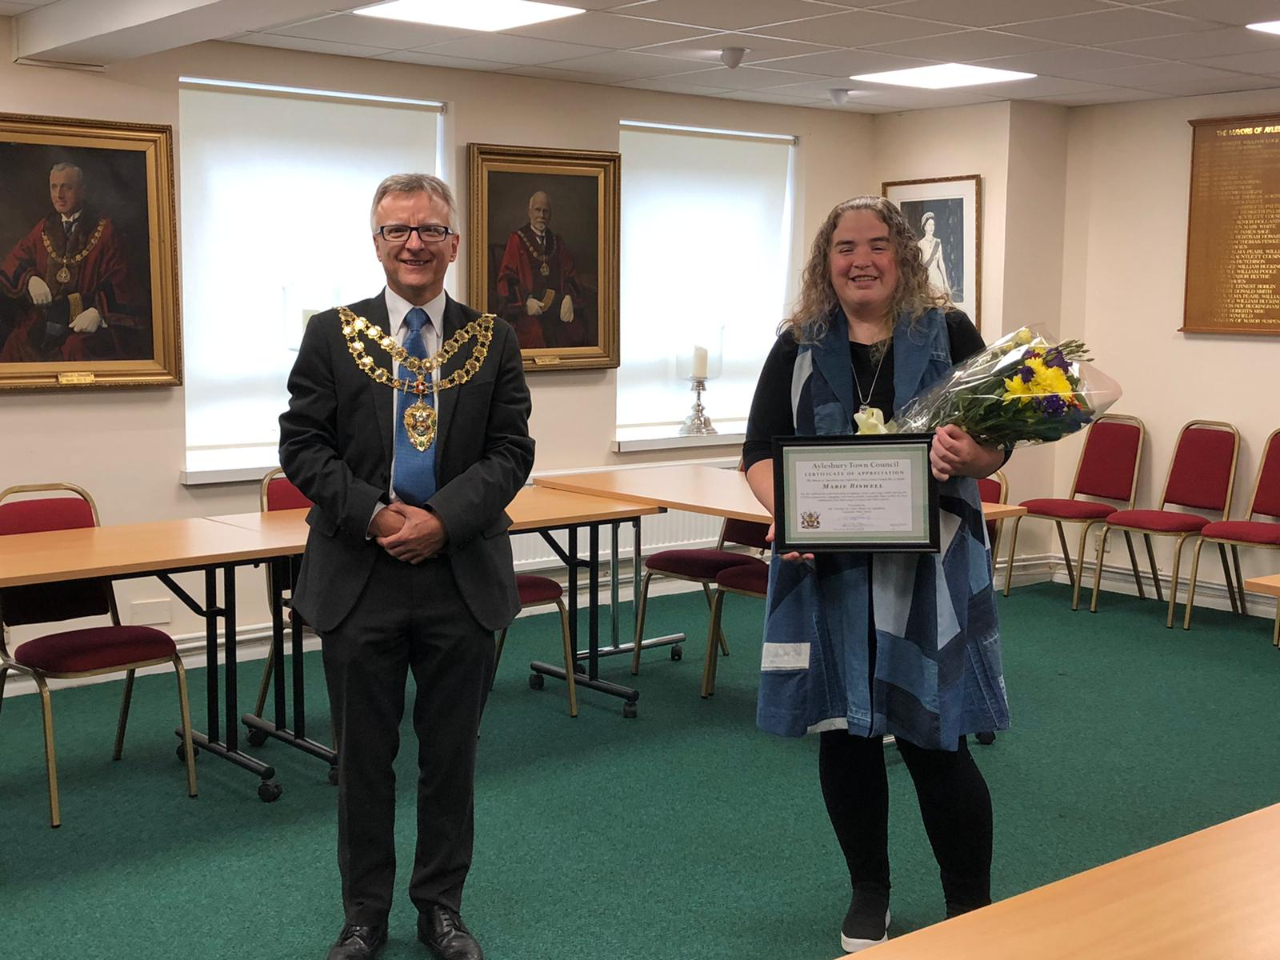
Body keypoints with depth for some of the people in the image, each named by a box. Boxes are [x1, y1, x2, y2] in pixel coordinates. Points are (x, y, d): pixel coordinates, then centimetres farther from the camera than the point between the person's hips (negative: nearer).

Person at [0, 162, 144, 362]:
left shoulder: (104, 230, 3)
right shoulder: (43, 229, 17)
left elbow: (118, 282, -3)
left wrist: (97, 312, -20)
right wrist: (29, 279, -8)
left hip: (86, 322, -4)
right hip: (43, 319, 4)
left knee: (76, 348, -35)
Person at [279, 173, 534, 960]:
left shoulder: (494, 342, 3)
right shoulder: (332, 335, 2)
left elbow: (511, 452, -2)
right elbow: (302, 445, -3)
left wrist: (443, 518, -16)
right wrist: (374, 515, -16)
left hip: (462, 576, 1)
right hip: (359, 577, 0)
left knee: (452, 754, 11)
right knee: (364, 756, 11)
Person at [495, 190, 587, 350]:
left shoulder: (557, 242, 19)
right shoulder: (517, 240, 4)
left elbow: (570, 275, 17)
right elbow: (506, 278, -1)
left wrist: (569, 298, -4)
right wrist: (524, 301, -15)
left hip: (558, 311, 4)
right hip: (528, 313, -4)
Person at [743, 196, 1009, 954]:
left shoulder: (949, 333, 0)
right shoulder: (799, 346, 4)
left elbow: (997, 442, -1)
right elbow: (761, 450, 2)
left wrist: (967, 456, -25)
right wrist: (784, 509, -18)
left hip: (929, 566, -2)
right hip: (827, 566, 2)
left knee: (935, 735, -1)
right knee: (844, 729, 9)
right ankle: (869, 895, 28)